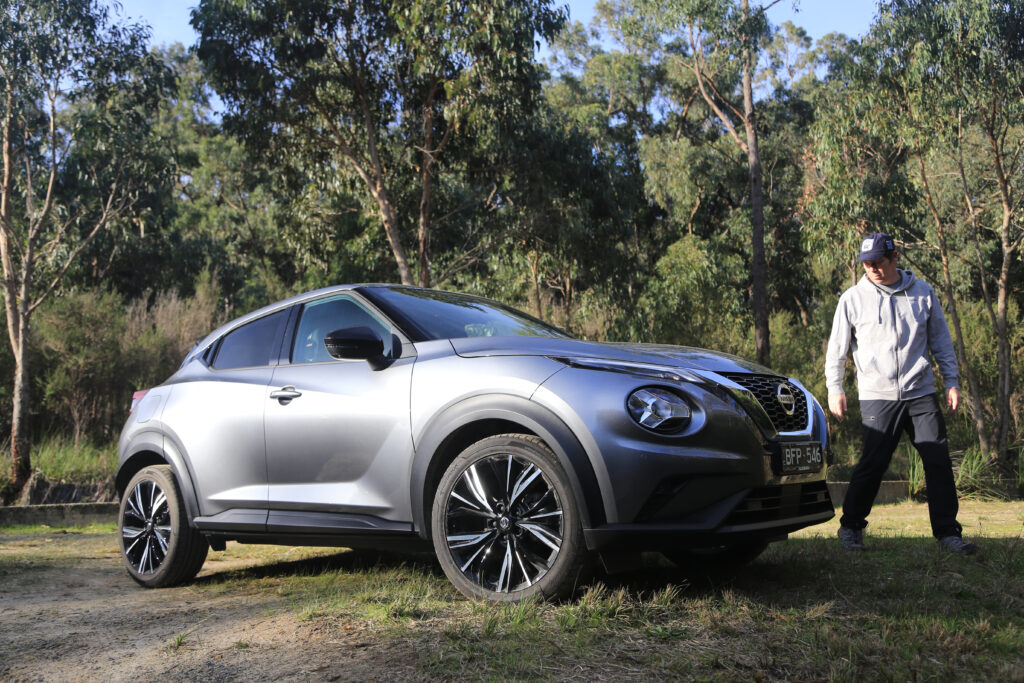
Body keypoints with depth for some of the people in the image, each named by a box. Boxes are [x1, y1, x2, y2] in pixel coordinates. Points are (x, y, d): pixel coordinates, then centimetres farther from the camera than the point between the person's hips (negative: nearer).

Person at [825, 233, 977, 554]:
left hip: (921, 394, 3)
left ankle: (947, 531, 8)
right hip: (877, 396, -2)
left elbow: (941, 340, 15)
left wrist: (951, 381, 9)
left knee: (939, 462, -1)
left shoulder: (923, 292, 8)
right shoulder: (853, 298, 2)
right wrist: (834, 388, -2)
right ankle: (851, 526, 12)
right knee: (872, 464, -4)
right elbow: (837, 347, 4)